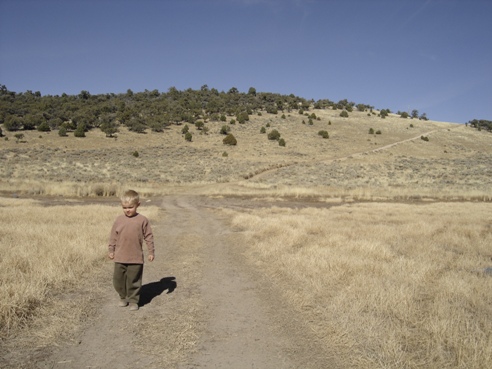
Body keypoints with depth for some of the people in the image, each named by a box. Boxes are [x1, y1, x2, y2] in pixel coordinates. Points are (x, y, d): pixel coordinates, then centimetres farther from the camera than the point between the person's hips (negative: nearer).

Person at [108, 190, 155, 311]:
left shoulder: (142, 220, -6)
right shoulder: (119, 220, 0)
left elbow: (149, 236, -1)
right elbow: (113, 236, 8)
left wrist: (151, 252, -1)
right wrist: (111, 250, 9)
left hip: (136, 258, -3)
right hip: (120, 257, 3)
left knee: (134, 280, 5)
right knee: (118, 279, 11)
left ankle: (133, 300, 20)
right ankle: (123, 297, 31)